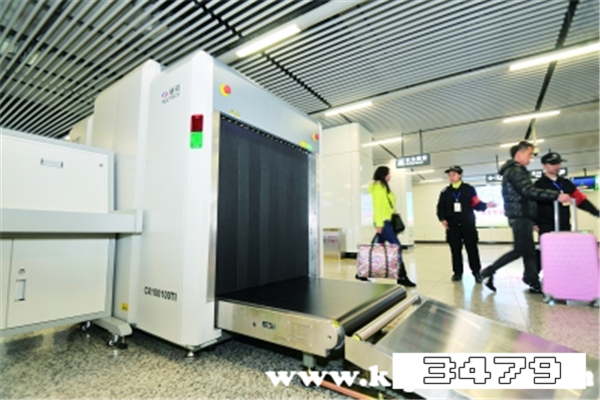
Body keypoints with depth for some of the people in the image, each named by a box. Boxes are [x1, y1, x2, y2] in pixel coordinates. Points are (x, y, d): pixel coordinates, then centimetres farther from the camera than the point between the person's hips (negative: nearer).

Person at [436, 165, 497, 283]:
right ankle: (457, 272, 16)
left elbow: (476, 204, 3)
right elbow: (441, 207, 6)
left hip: (468, 224, -1)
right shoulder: (445, 192, 10)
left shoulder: (469, 189, 5)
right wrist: (442, 219, -7)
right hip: (452, 225, 2)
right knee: (455, 249, 6)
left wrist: (486, 205, -17)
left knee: (472, 248, 2)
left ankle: (476, 272, 15)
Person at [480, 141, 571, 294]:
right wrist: (557, 195, -24)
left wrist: (532, 220, 21)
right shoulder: (515, 171, -11)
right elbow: (529, 191, -23)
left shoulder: (516, 170, 21)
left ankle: (534, 284, 14)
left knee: (529, 250, 9)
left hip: (522, 216, 10)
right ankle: (489, 272, -1)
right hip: (520, 216, -10)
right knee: (520, 250, -6)